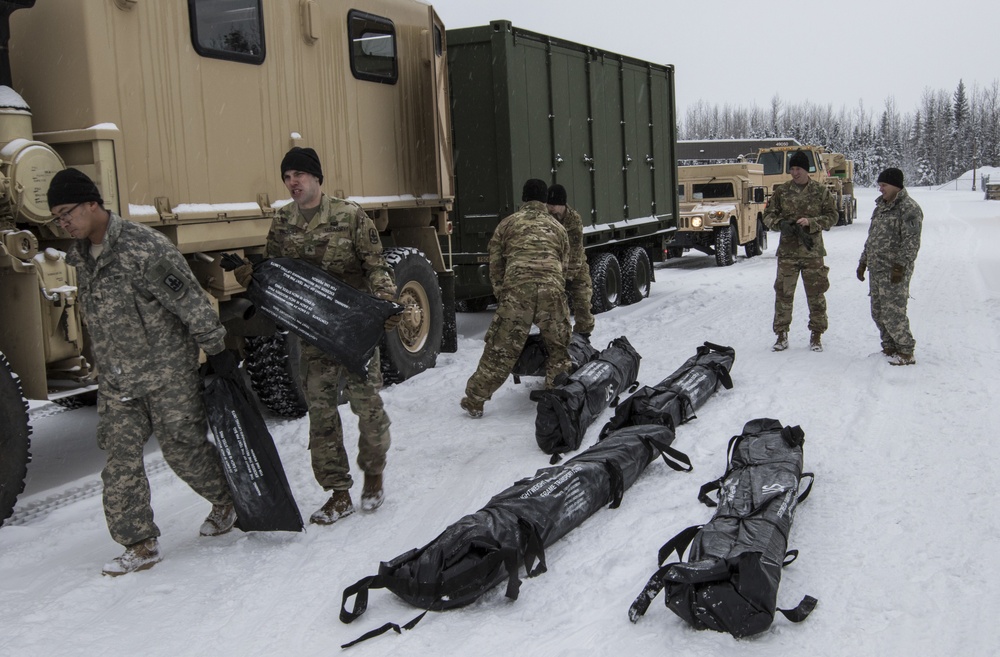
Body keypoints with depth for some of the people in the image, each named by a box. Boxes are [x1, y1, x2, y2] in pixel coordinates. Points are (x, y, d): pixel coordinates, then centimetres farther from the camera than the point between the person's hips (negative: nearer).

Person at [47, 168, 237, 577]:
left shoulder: (143, 248, -21)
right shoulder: (81, 254, 6)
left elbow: (191, 303, -17)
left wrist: (216, 349, -12)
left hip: (167, 373, -7)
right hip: (115, 380, 7)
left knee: (183, 448, 4)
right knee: (121, 459, 4)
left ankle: (227, 500, 32)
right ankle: (140, 544, 14)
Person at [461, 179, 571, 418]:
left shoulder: (508, 223, 19)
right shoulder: (557, 226, 26)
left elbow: (495, 263, 18)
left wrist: (501, 294, 27)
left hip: (517, 288, -1)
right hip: (553, 288, 1)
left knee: (500, 348, 4)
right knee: (559, 347, 19)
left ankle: (474, 400, 10)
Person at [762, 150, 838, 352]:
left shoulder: (821, 191, 1)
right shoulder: (781, 191, 3)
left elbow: (832, 216, 1)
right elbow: (768, 216, 6)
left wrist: (811, 222, -15)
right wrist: (780, 223, -15)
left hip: (813, 251, -1)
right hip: (787, 251, 1)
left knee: (816, 294, 5)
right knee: (783, 293, 1)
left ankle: (816, 335, 17)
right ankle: (781, 334, 11)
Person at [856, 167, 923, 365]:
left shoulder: (909, 208, -10)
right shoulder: (881, 206, 18)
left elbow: (911, 242, -16)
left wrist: (900, 265, -22)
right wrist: (863, 261, 21)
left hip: (894, 272, -9)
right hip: (876, 269, 9)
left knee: (893, 313, -10)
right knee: (878, 312, 11)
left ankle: (906, 352, 1)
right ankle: (890, 348, 23)